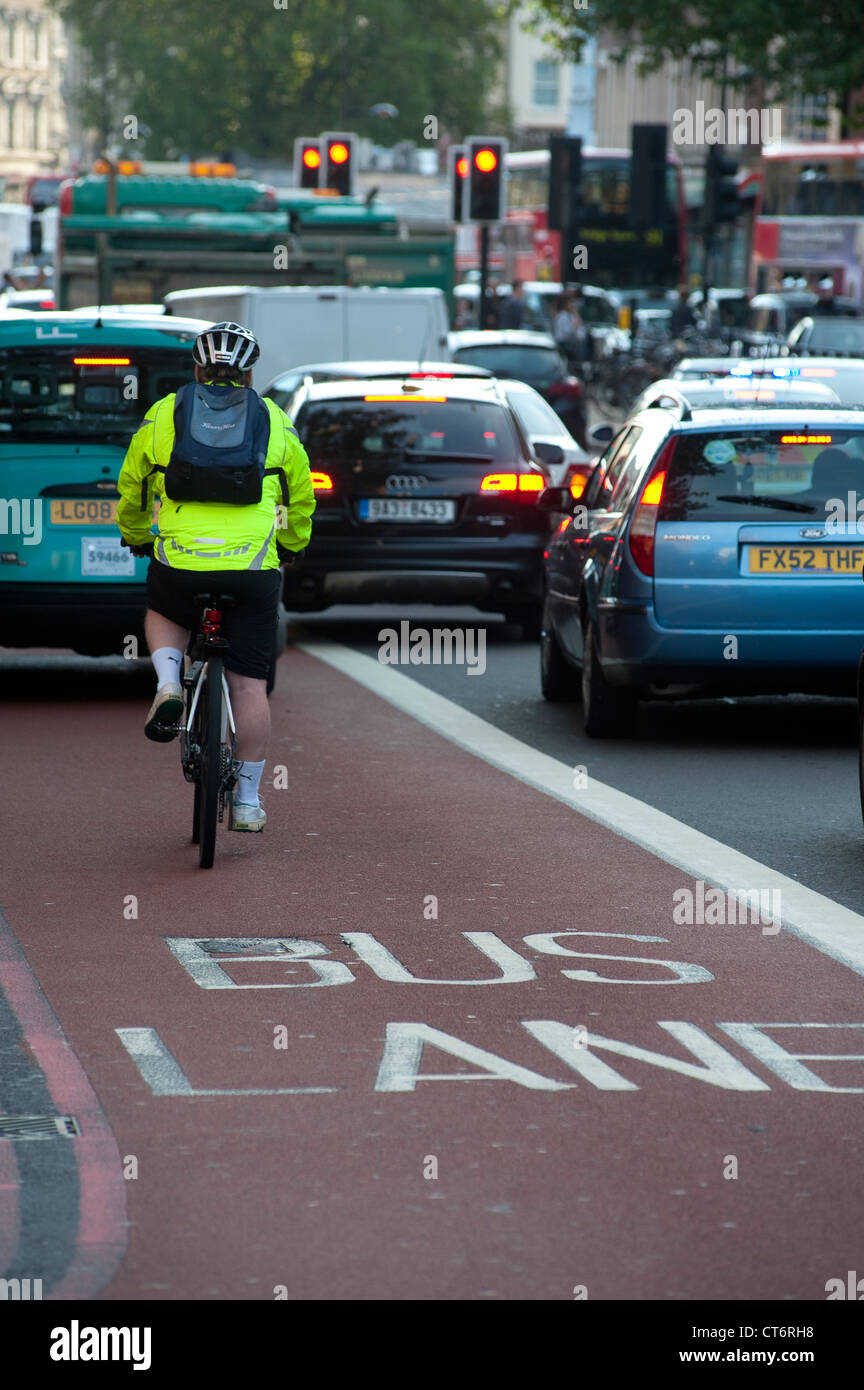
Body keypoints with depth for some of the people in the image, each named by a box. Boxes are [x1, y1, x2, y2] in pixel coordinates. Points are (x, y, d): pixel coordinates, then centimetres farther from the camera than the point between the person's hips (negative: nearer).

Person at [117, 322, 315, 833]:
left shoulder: (163, 414, 10)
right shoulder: (273, 421, 11)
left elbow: (132, 487, 20)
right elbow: (301, 497, 21)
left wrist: (135, 536, 39)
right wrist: (291, 545, 40)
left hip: (178, 564, 0)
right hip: (254, 569, 0)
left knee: (163, 615, 33)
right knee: (249, 685, 8)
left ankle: (169, 686, 5)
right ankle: (247, 800, 11)